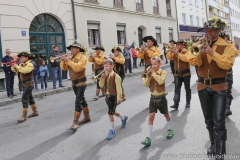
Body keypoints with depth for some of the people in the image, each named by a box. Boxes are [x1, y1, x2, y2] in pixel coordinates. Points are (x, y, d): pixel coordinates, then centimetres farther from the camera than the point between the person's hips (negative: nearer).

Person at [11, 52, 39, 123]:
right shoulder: (22, 64, 11)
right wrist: (13, 66, -13)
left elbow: (25, 70, -35)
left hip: (29, 84, -9)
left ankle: (24, 116, -10)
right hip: (25, 84, 9)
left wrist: (17, 66, -27)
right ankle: (35, 112, 29)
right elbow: (14, 70, 7)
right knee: (30, 98, 17)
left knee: (24, 99, -13)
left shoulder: (30, 64, -16)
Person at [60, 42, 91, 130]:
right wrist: (63, 61, -12)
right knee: (81, 99, 17)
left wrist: (68, 61, -27)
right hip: (74, 82, 8)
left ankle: (75, 122, -11)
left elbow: (77, 68, -27)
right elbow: (64, 67, 5)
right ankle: (87, 117, 30)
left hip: (81, 82, -8)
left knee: (78, 101, -11)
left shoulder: (82, 57, -12)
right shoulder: (71, 58, 9)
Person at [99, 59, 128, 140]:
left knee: (110, 113, -7)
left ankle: (112, 131, 6)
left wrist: (119, 98, -16)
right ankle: (124, 118, 48)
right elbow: (101, 85, 0)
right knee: (112, 112, 20)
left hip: (114, 96, -7)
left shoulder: (115, 76, -16)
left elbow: (118, 88, -16)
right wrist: (102, 78, -15)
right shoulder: (105, 75, 4)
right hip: (108, 96, 7)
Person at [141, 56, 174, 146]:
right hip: (153, 98, 3)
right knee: (151, 116, -5)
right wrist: (148, 76, -19)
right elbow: (146, 84, -7)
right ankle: (148, 138, -7)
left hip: (161, 97, -2)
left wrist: (153, 73, -27)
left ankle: (170, 130, 42)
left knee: (166, 114, 17)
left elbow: (161, 81, -29)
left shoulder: (163, 72, -10)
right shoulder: (150, 72, 1)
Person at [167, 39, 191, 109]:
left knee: (187, 88, 9)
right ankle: (176, 103, -8)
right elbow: (169, 57, 2)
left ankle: (188, 102, 21)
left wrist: (178, 54, -30)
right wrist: (170, 51, -14)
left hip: (186, 73, -4)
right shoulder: (175, 52, 9)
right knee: (177, 88, -4)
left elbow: (186, 58, -28)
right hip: (177, 73, 4)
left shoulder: (186, 52, -8)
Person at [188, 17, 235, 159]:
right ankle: (214, 146, 31)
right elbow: (192, 62, -8)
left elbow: (227, 64, -20)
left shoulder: (226, 46, -4)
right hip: (203, 86, 4)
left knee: (219, 122, -9)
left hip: (219, 86, -4)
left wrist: (212, 52, -26)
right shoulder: (201, 45, 5)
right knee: (209, 120, 15)